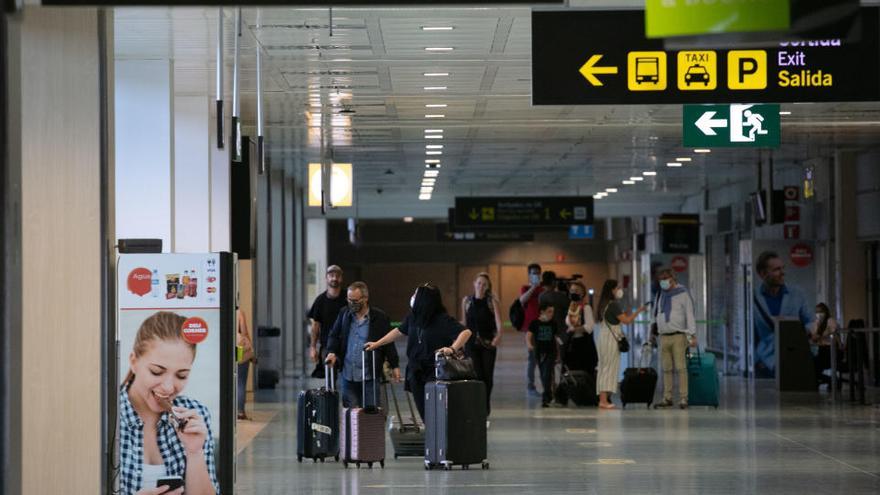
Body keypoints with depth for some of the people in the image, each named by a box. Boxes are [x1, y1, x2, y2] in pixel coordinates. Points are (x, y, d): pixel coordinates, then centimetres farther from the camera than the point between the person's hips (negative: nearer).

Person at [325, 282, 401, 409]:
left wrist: (394, 366, 0)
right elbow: (334, 336, 15)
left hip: (369, 376, -3)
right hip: (347, 376, 3)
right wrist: (332, 352, -4)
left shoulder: (380, 317, -3)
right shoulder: (344, 314, 8)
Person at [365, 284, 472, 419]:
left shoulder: (443, 320, -15)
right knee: (423, 409, 8)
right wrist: (377, 344, 23)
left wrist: (453, 349, -37)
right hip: (416, 372, 6)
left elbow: (466, 332, -22)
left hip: (435, 373, -6)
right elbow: (399, 331, 21)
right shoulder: (412, 316, 3)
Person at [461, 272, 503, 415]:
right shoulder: (466, 301, 5)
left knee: (487, 375, 6)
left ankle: (486, 406, 23)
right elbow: (464, 322, 13)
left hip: (488, 342, 0)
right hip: (472, 342, 0)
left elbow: (498, 319, -13)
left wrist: (499, 334, -30)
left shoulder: (492, 301, -1)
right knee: (477, 375, -9)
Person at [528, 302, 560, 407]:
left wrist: (558, 353, 16)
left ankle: (545, 399, -15)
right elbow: (529, 334, -13)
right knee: (543, 376, 10)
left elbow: (556, 338, 12)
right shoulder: (535, 323, -3)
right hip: (539, 352, 1)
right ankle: (549, 394, 29)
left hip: (551, 352, -1)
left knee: (547, 375, -13)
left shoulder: (553, 323, 4)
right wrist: (529, 344, -34)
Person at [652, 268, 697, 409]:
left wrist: (692, 335, -14)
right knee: (666, 369, 4)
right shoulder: (661, 295, 17)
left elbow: (690, 315, -6)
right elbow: (656, 315, 22)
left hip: (678, 336, -5)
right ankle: (667, 398, 6)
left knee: (681, 368, -9)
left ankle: (683, 398, -10)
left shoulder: (683, 294, -1)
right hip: (664, 337, 5)